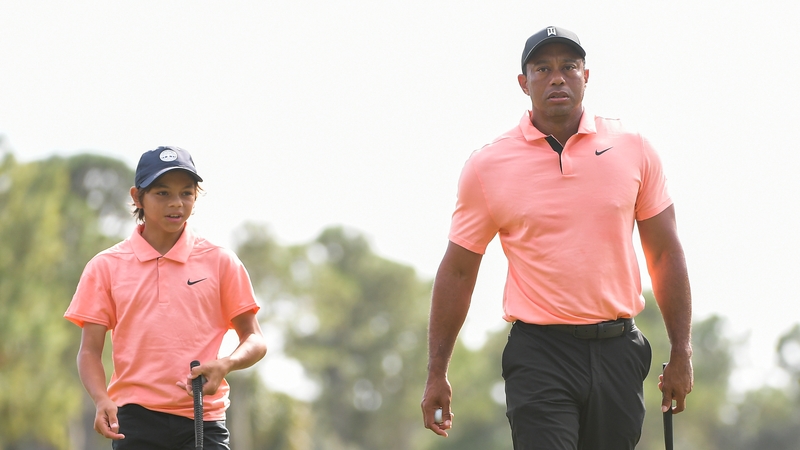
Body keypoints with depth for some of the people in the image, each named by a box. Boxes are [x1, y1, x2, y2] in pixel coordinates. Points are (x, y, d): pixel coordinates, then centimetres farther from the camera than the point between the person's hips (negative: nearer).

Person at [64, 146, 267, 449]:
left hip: (202, 421, 0)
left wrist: (225, 365, -13)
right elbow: (90, 350, 5)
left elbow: (255, 341, 9)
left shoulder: (220, 262, 7)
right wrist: (102, 400, -14)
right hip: (135, 421, 0)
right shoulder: (106, 267, 7)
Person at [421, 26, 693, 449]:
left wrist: (681, 353, 6)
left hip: (618, 351, 2)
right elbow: (457, 271, 6)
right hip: (538, 355, -2)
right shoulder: (487, 167, 0)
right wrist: (436, 373, 5)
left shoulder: (633, 151, 5)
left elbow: (665, 255, 10)